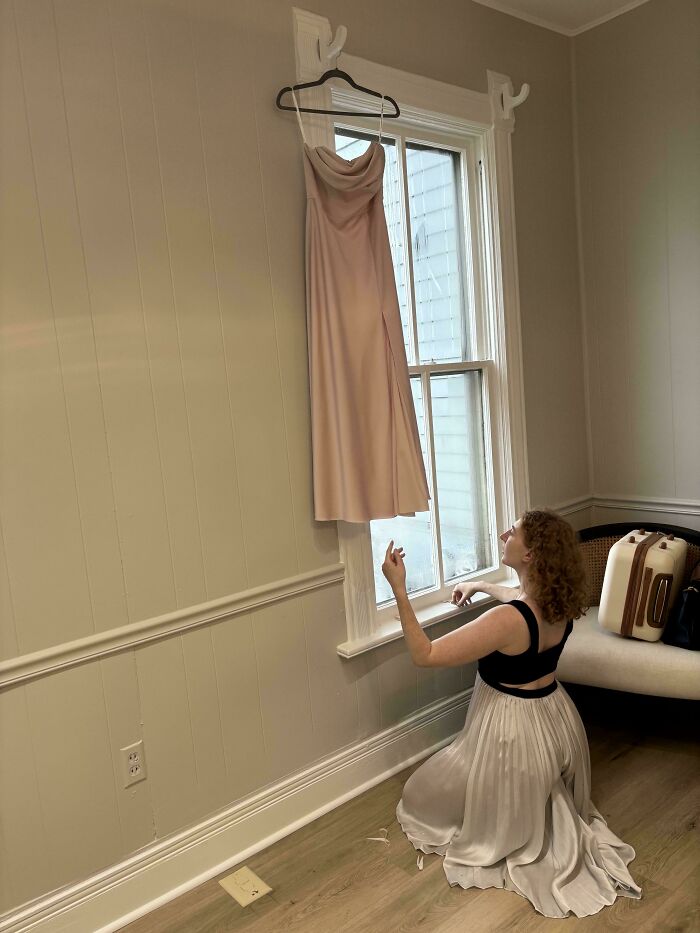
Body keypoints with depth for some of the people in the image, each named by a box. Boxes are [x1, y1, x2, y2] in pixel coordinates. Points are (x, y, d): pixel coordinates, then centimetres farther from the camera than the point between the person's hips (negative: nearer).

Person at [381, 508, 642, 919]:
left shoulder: (506, 621, -35)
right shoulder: (560, 601, -11)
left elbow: (425, 654, -29)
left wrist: (399, 589, -29)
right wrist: (481, 585, 20)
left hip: (515, 730, -8)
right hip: (557, 718, 8)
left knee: (423, 797, 16)